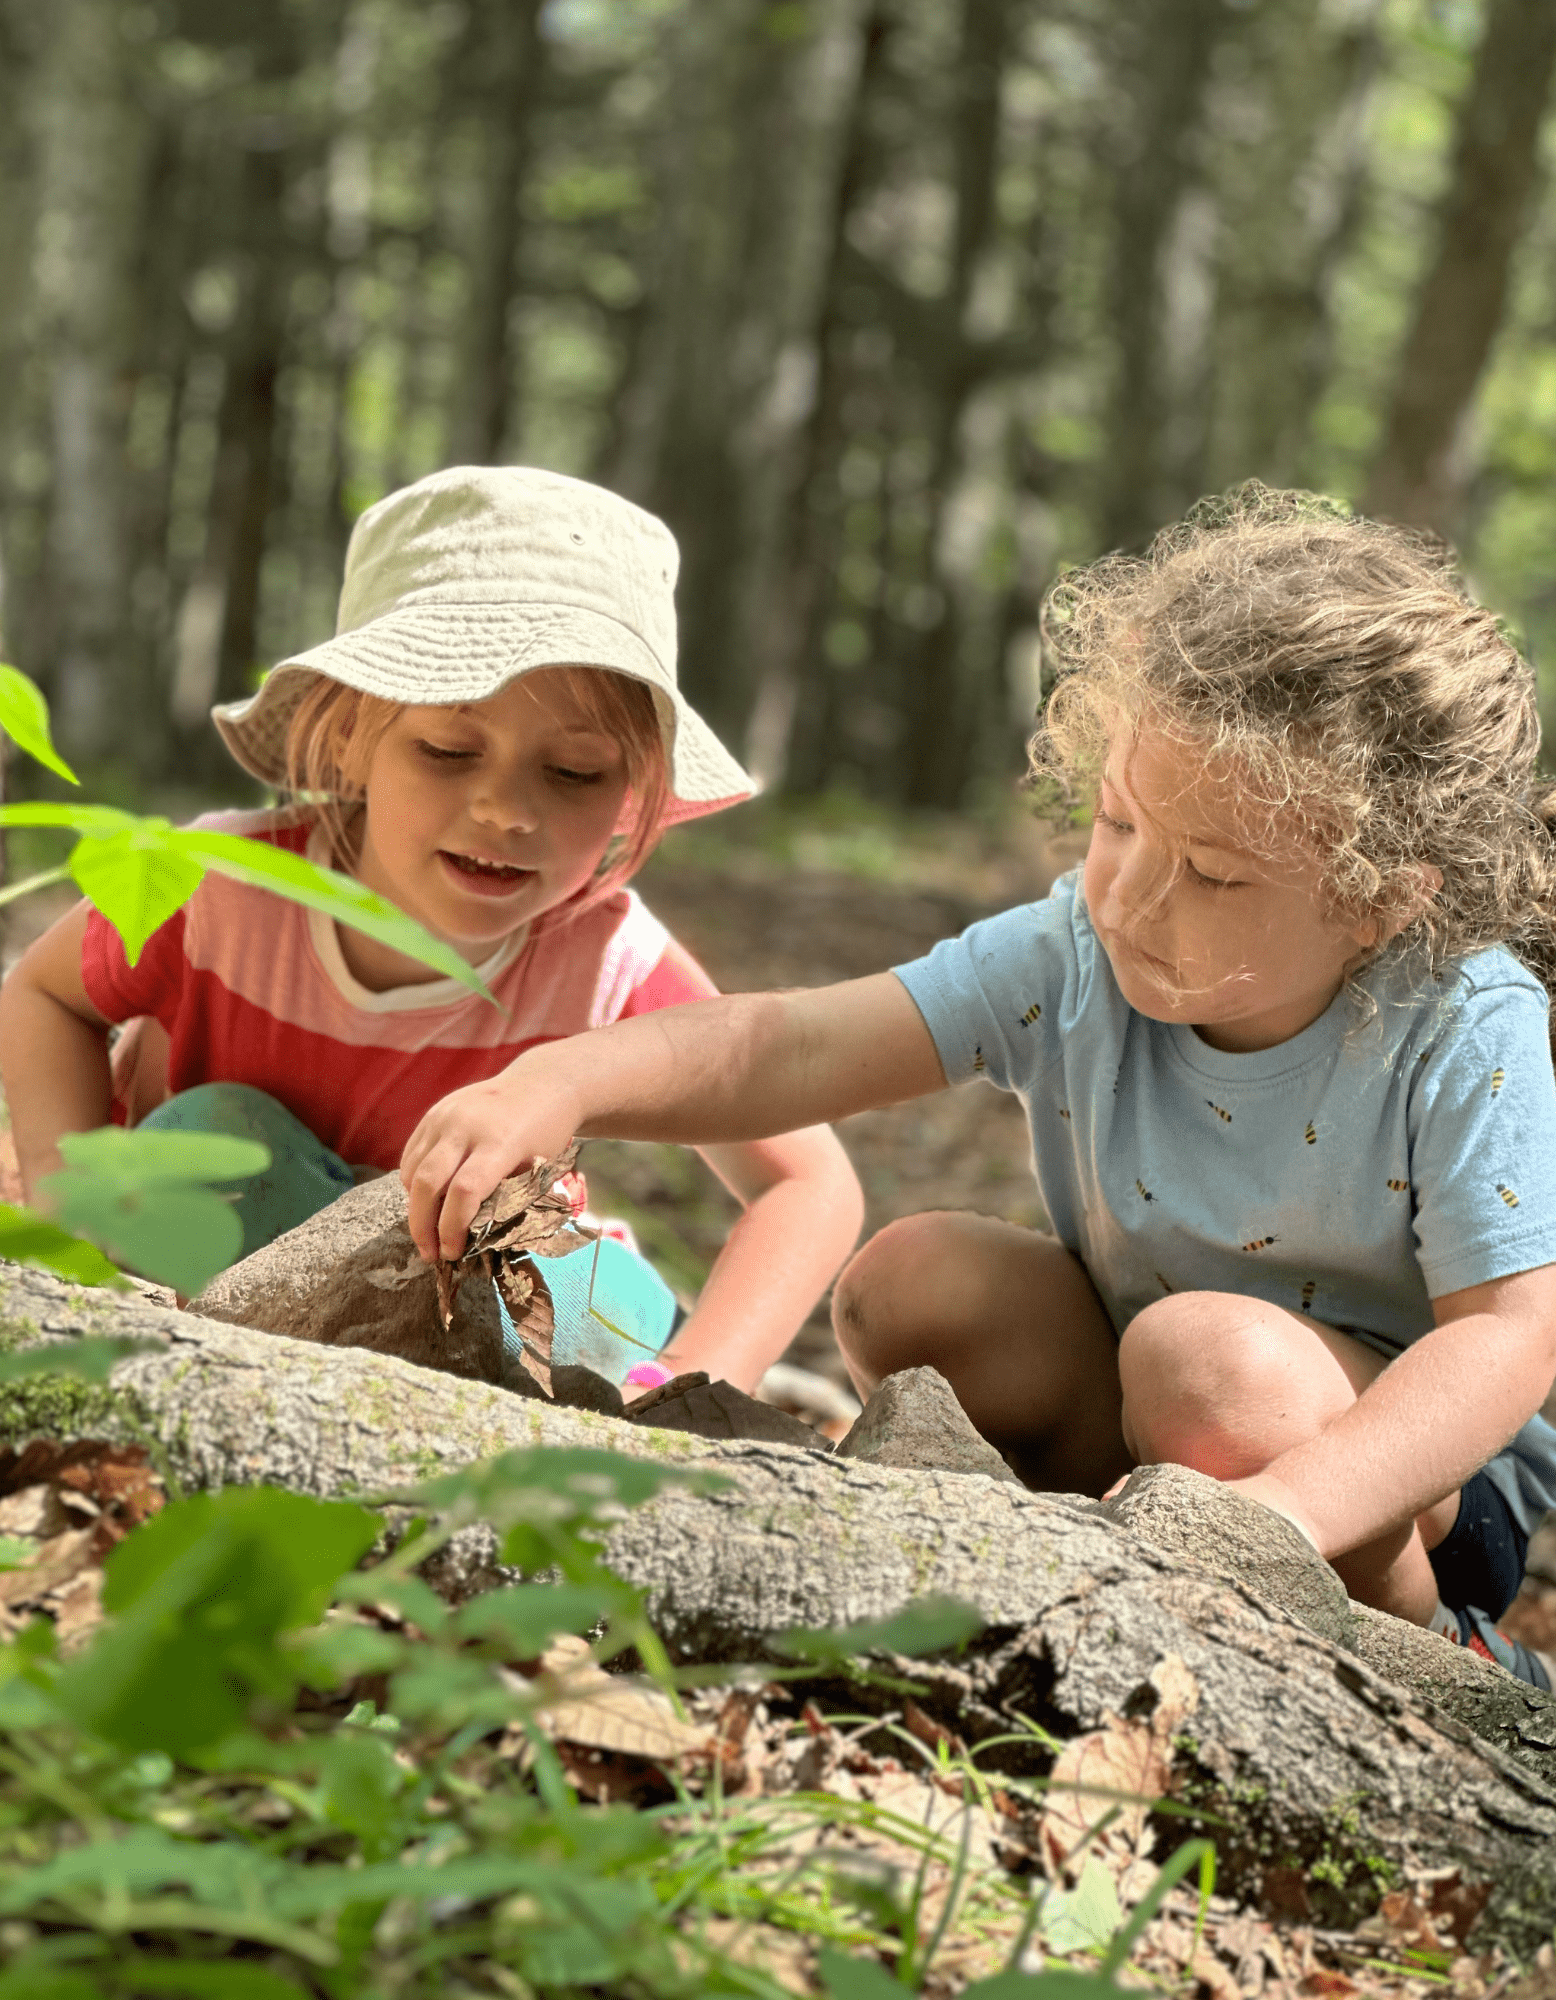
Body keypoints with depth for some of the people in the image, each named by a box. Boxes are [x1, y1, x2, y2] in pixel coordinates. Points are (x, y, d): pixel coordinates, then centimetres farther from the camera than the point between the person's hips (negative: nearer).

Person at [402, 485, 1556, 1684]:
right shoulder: (1072, 960, -15)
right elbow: (801, 1048, -21)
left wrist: (1291, 1508, -45)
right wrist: (566, 1080, -39)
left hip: (1423, 1462, -4)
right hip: (1136, 1409, 4)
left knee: (1214, 1359, -34)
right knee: (914, 1280, -17)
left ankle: (1423, 1658, -9)